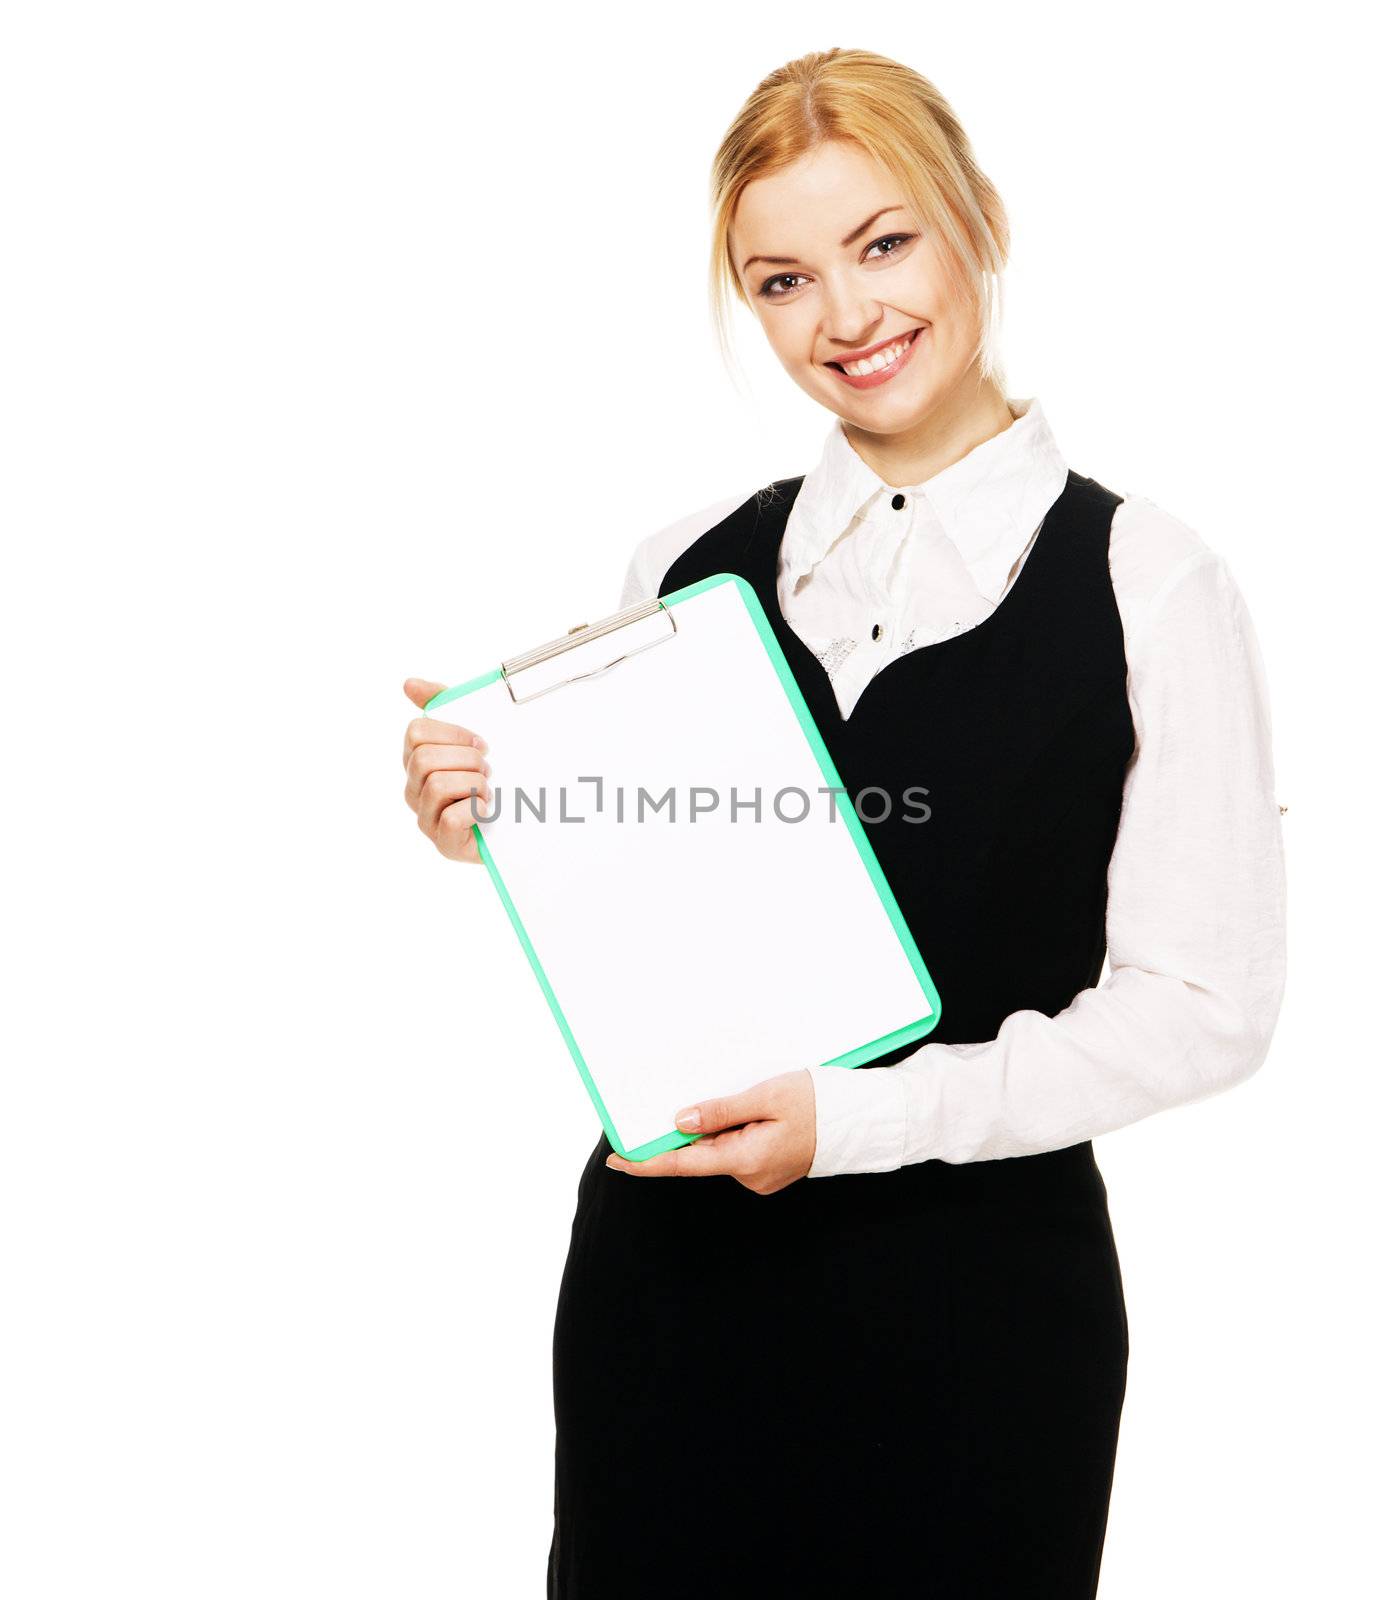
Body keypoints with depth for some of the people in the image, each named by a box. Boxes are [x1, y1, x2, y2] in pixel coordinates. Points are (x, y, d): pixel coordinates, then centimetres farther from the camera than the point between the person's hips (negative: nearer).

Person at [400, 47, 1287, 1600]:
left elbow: (1203, 1001, -9)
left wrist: (863, 1119, -16)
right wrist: (494, 829, -7)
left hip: (974, 1295, -3)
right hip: (666, 1271, 3)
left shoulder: (1149, 588, -7)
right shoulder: (687, 568, 4)